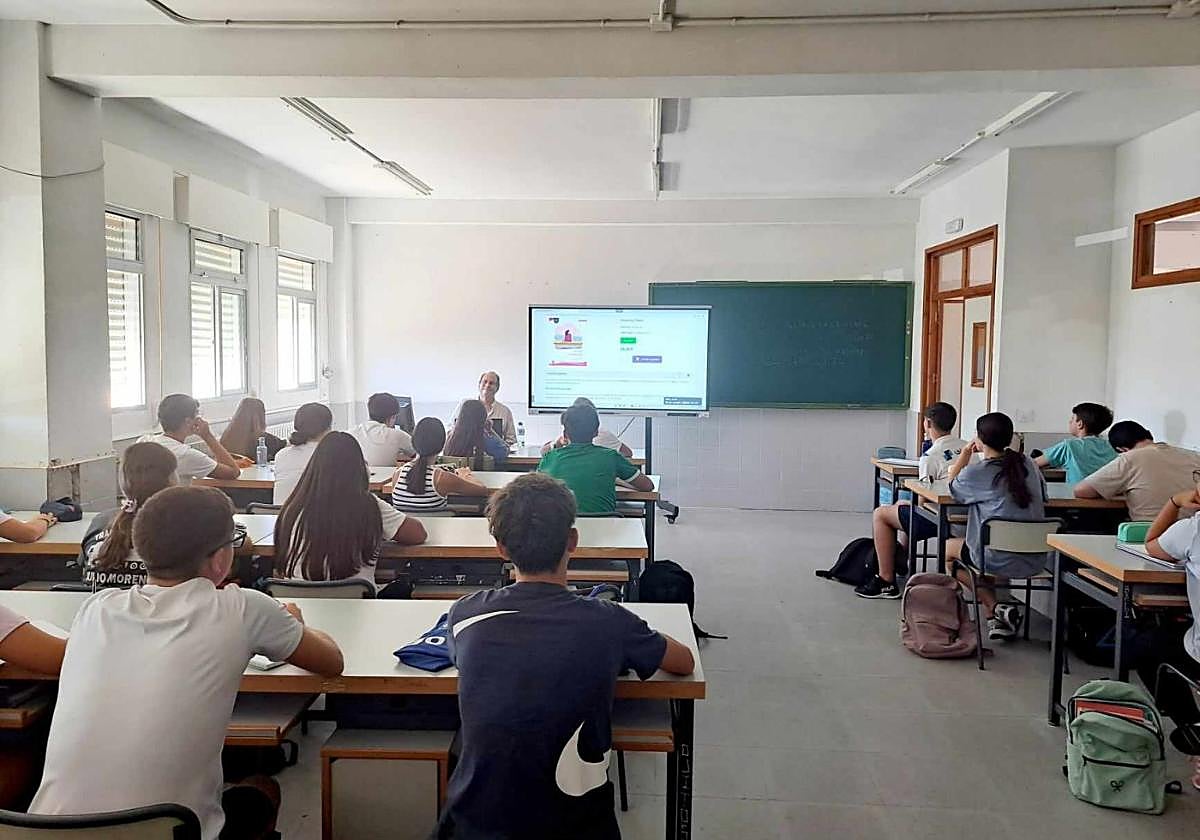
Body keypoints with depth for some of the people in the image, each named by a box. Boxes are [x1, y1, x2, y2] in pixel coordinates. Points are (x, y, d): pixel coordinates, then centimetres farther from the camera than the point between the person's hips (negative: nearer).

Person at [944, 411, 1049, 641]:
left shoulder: (976, 473, -11)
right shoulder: (1028, 463, 3)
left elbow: (952, 487, 10)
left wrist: (965, 454, 12)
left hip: (999, 560, -6)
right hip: (1036, 560, 6)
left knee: (948, 548, 23)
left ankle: (994, 609, 10)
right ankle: (998, 617, 20)